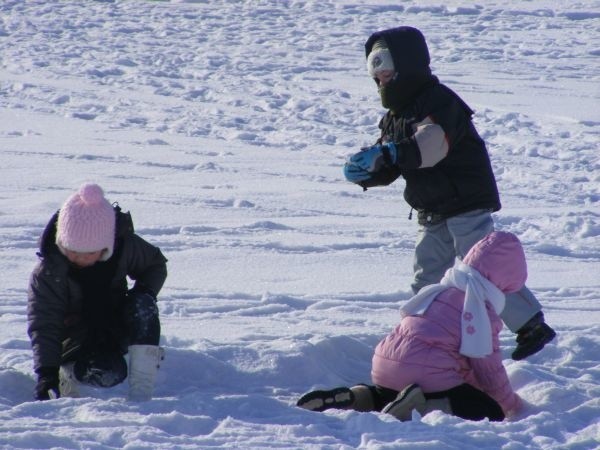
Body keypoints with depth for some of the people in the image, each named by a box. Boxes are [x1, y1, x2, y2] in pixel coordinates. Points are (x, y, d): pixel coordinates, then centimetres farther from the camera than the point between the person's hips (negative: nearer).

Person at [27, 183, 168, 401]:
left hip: (117, 329, 4)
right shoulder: (47, 272, -24)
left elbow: (156, 264, 5)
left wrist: (144, 292, -15)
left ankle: (141, 391, -28)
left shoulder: (126, 247, -16)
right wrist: (47, 372, -36)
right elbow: (43, 325, -25)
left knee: (142, 304, -29)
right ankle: (66, 372, 0)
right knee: (108, 373, -35)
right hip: (76, 338, -4)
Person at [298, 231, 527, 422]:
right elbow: (488, 367, 1)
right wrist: (512, 404, 17)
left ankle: (356, 398, 5)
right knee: (490, 412, -2)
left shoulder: (441, 290, 21)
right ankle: (427, 409, -24)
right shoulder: (484, 312, -2)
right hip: (430, 376, -8)